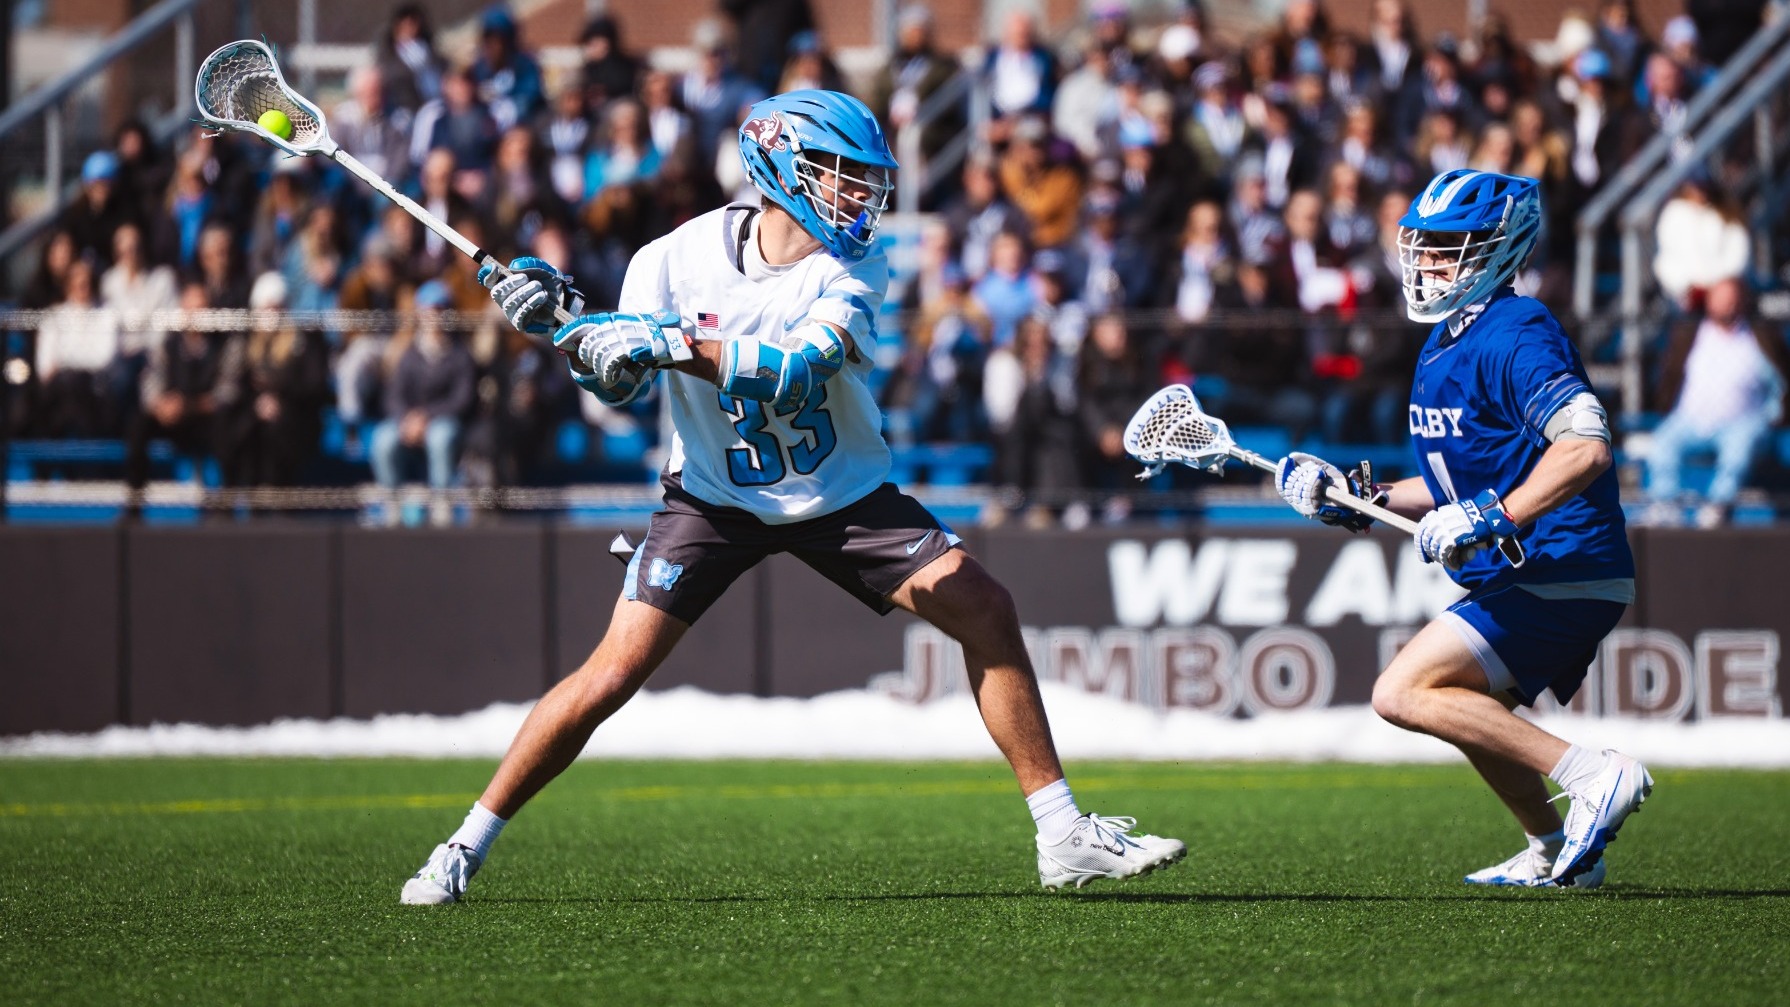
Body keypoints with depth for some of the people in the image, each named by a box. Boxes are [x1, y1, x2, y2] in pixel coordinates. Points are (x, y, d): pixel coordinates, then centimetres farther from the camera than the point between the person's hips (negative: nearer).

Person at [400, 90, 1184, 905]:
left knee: (982, 608, -12)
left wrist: (673, 346, -42)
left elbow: (802, 372, -32)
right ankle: (468, 844, -1)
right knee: (616, 670, -15)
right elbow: (620, 387, -6)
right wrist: (564, 325, -26)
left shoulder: (853, 268, -14)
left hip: (844, 495, 2)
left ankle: (1062, 835, -3)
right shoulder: (680, 258, -14)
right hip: (714, 495, -2)